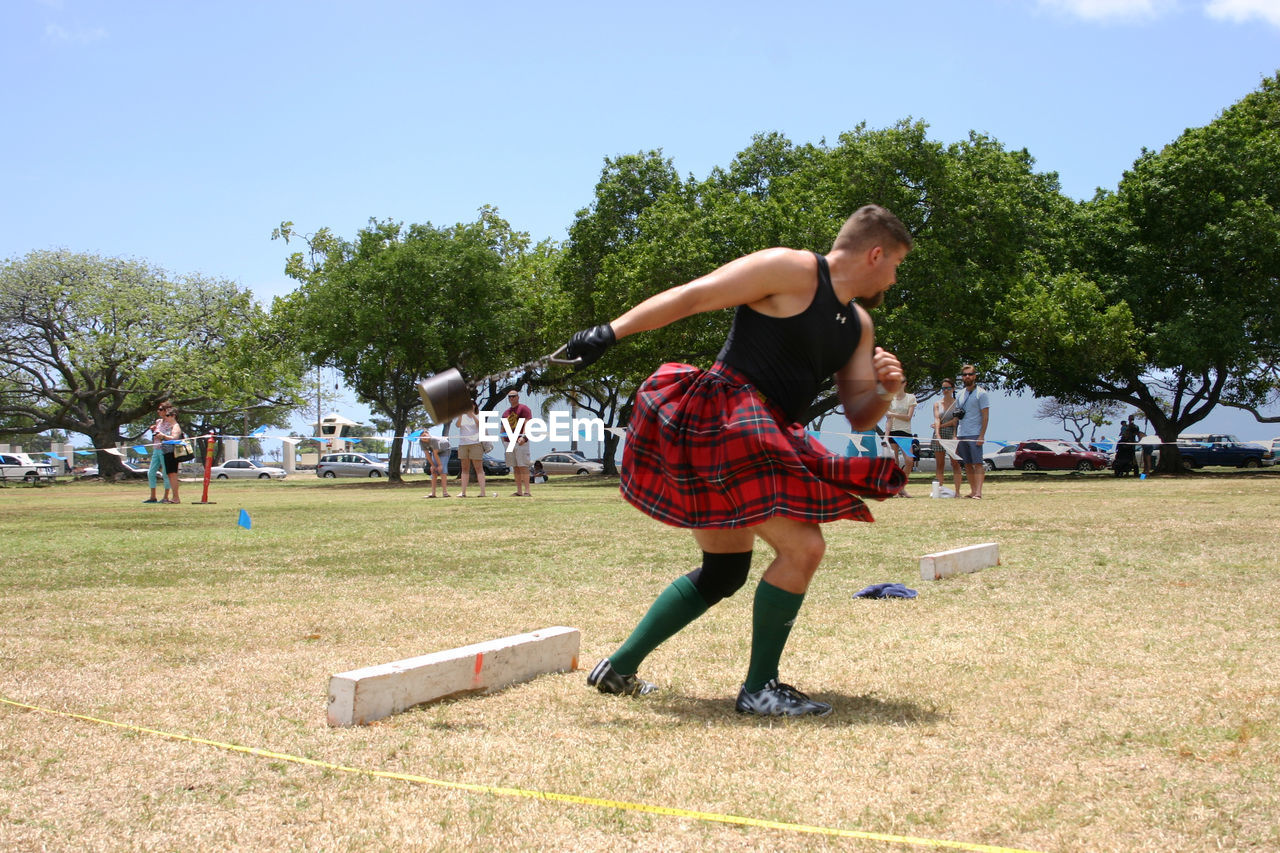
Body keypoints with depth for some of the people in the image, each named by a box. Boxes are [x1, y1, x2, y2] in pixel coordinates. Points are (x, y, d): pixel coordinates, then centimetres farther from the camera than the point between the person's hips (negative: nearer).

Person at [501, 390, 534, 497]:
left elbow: (527, 423, -14)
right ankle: (519, 491, 9)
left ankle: (527, 491, -14)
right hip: (510, 442, 7)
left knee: (523, 466, -12)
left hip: (521, 442, -7)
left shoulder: (524, 408, -2)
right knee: (515, 467, 7)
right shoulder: (506, 412, 21)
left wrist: (523, 437, -28)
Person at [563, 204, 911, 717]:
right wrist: (611, 332, -20)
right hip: (722, 420, -10)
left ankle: (619, 669, 26)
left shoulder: (857, 326, 18)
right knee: (803, 547, -14)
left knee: (725, 570, 16)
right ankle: (759, 689, -1)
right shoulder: (793, 270, -8)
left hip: (759, 438, 10)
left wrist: (884, 390, -5)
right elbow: (692, 296, -12)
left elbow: (858, 417, 17)